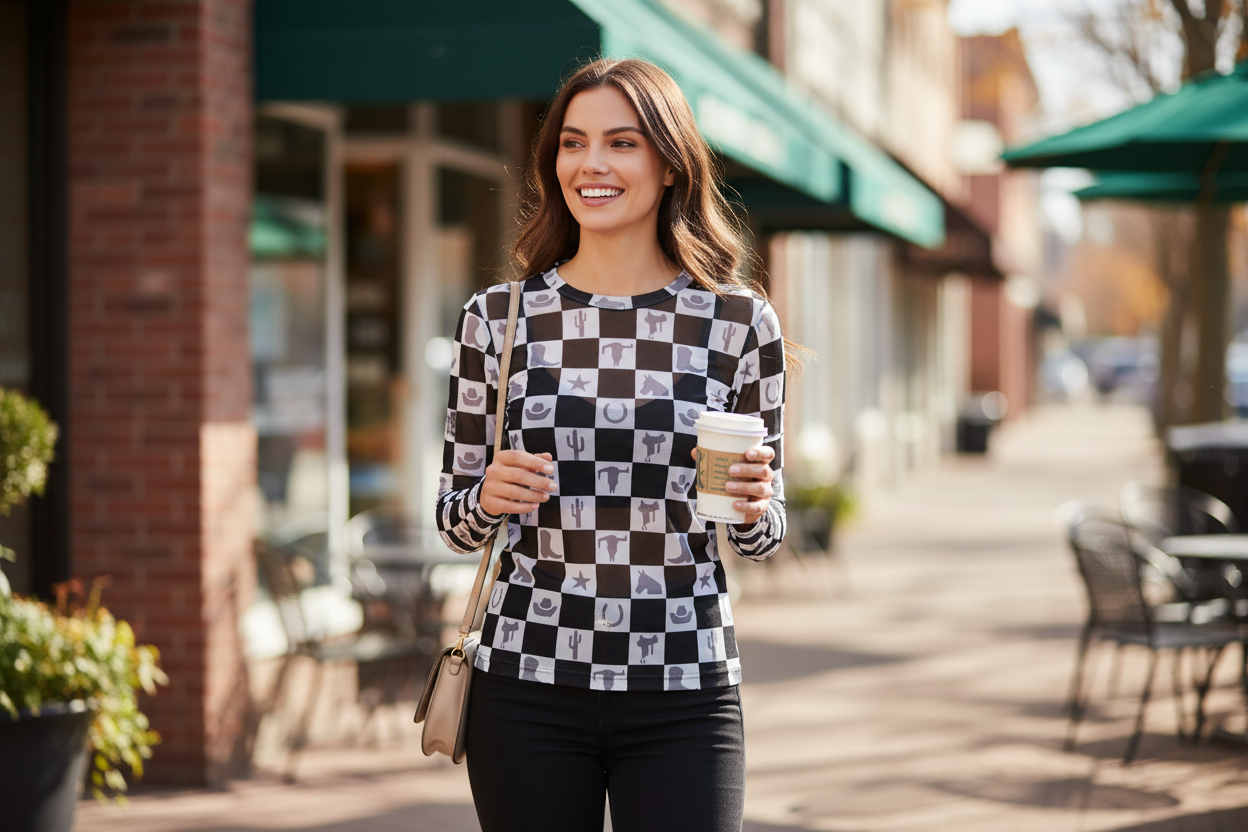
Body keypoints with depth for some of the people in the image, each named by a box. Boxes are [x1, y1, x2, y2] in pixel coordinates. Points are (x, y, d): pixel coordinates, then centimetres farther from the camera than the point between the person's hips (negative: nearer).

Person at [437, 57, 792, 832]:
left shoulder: (739, 321, 0)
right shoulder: (499, 318, 2)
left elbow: (763, 534, 8)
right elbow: (455, 519, 9)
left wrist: (753, 506, -14)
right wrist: (489, 497, -12)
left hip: (683, 694, -1)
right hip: (527, 688, 1)